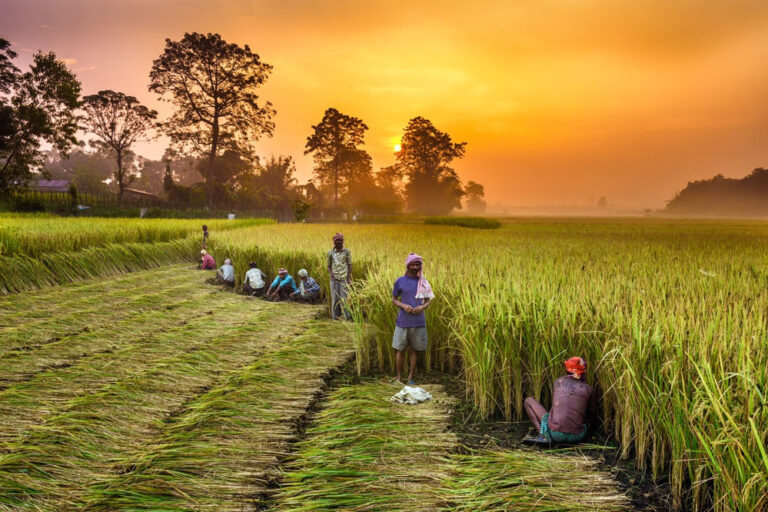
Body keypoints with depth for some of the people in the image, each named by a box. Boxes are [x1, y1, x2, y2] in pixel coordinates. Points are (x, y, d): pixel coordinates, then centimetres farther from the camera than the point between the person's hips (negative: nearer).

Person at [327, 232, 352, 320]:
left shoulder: (347, 252, 2)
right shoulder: (330, 252, 6)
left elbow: (350, 266, 2)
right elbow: (329, 266, 13)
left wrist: (348, 278, -7)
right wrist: (331, 273, -8)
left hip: (344, 279, -2)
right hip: (334, 279, 2)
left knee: (344, 298, -7)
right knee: (335, 299, 1)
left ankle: (347, 318, -2)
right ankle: (335, 318, 6)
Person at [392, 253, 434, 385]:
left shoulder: (423, 282, 5)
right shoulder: (399, 281, 0)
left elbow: (428, 301, 10)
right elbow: (394, 299, 6)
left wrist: (422, 307, -12)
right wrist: (404, 306, -13)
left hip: (419, 322, 1)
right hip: (403, 322, -1)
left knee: (414, 350, 8)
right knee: (400, 350, 5)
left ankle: (410, 378, 19)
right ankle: (399, 378, 17)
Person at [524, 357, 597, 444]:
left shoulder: (558, 382, 8)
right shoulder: (589, 389, 6)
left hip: (555, 434, -4)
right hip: (576, 437, 4)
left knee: (528, 401, 15)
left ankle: (544, 436, -1)